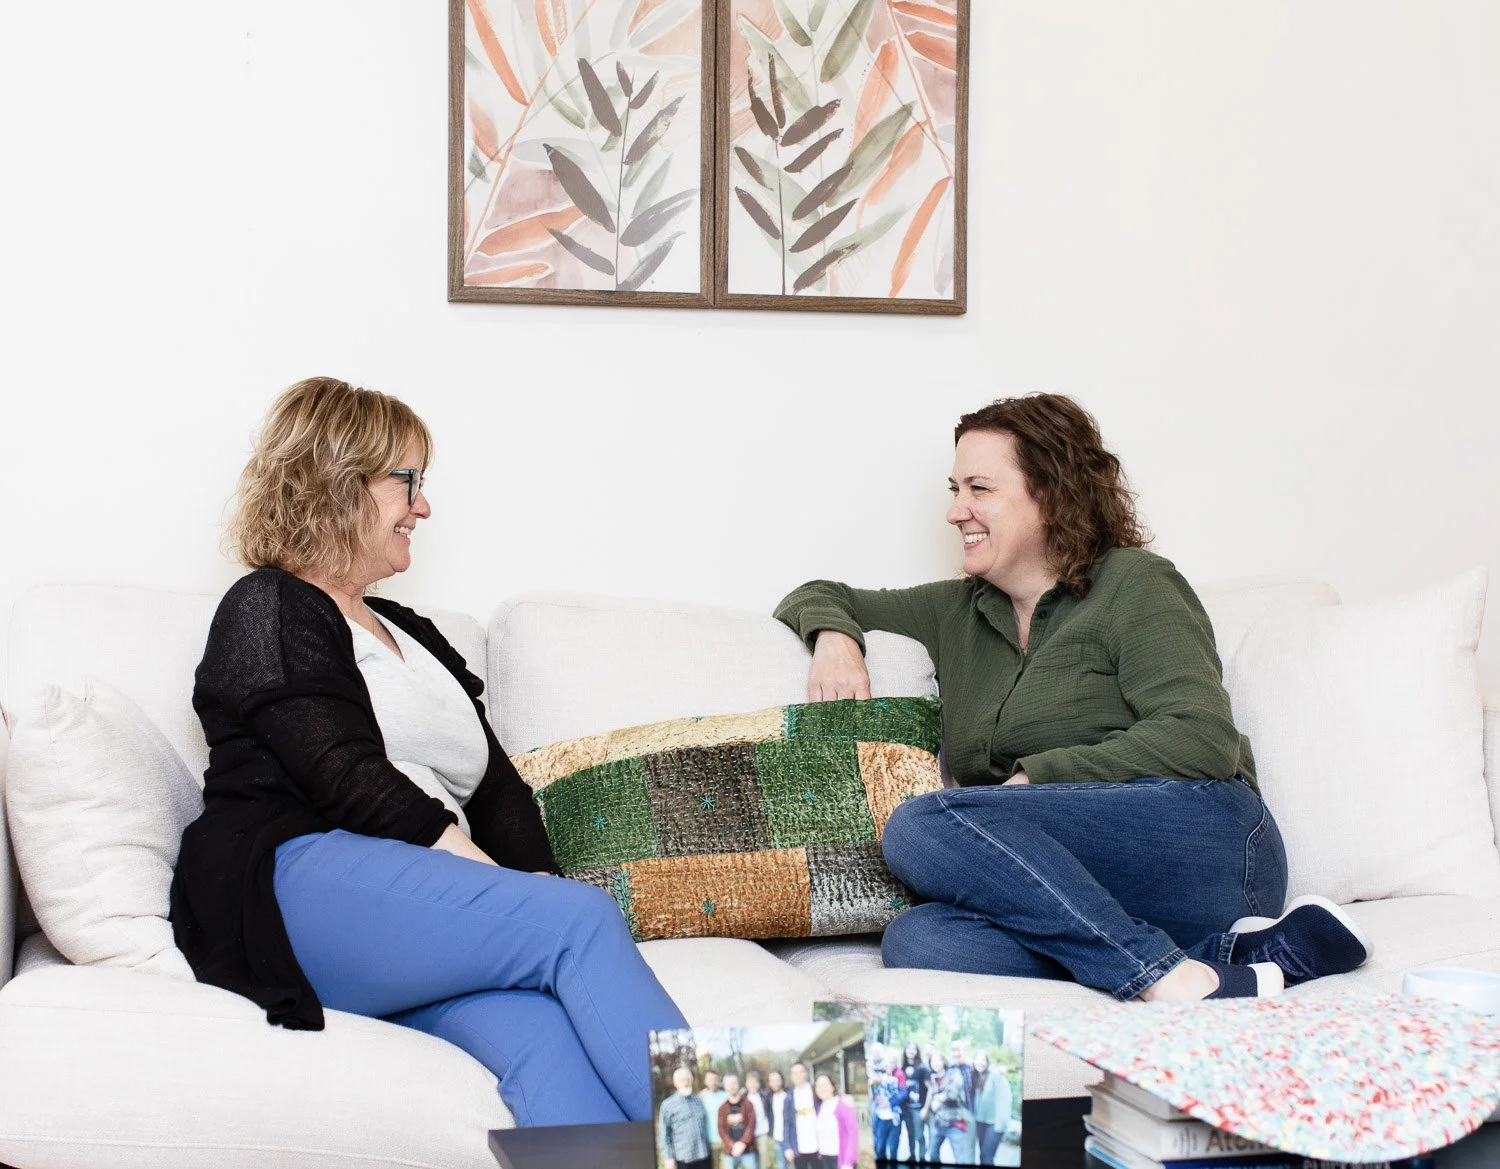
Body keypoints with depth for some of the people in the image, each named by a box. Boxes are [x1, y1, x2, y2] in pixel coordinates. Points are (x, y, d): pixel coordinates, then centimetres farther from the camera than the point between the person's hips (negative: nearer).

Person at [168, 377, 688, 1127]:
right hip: (299, 886, -5)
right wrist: (484, 875, -13)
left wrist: (537, 881, 1)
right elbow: (349, 780, -6)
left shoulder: (413, 636, 32)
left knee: (539, 1035, -30)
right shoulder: (269, 611, 9)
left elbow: (499, 789, 21)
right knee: (584, 919, -29)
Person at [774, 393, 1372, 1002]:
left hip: (1201, 843, -5)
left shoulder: (1133, 583, 6)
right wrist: (834, 636, 11)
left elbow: (1203, 740, -8)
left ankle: (1177, 982, -32)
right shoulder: (959, 612, 25)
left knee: (922, 827, -27)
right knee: (915, 942, -30)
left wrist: (1035, 777, -10)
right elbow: (818, 598, 35)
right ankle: (1250, 953, -28)